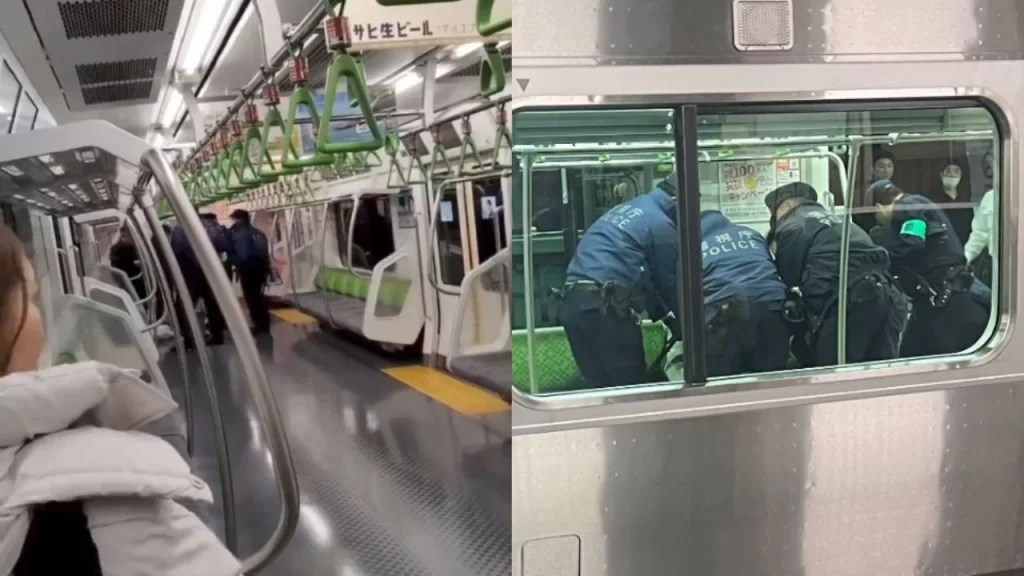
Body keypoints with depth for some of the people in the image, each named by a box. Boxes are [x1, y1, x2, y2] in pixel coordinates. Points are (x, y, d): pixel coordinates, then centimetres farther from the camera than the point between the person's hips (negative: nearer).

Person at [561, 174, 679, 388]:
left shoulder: (626, 209, 26)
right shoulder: (661, 224, -1)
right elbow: (669, 283, 6)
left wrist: (663, 313, 31)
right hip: (604, 306, -8)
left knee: (602, 384, 12)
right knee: (631, 385, 0)